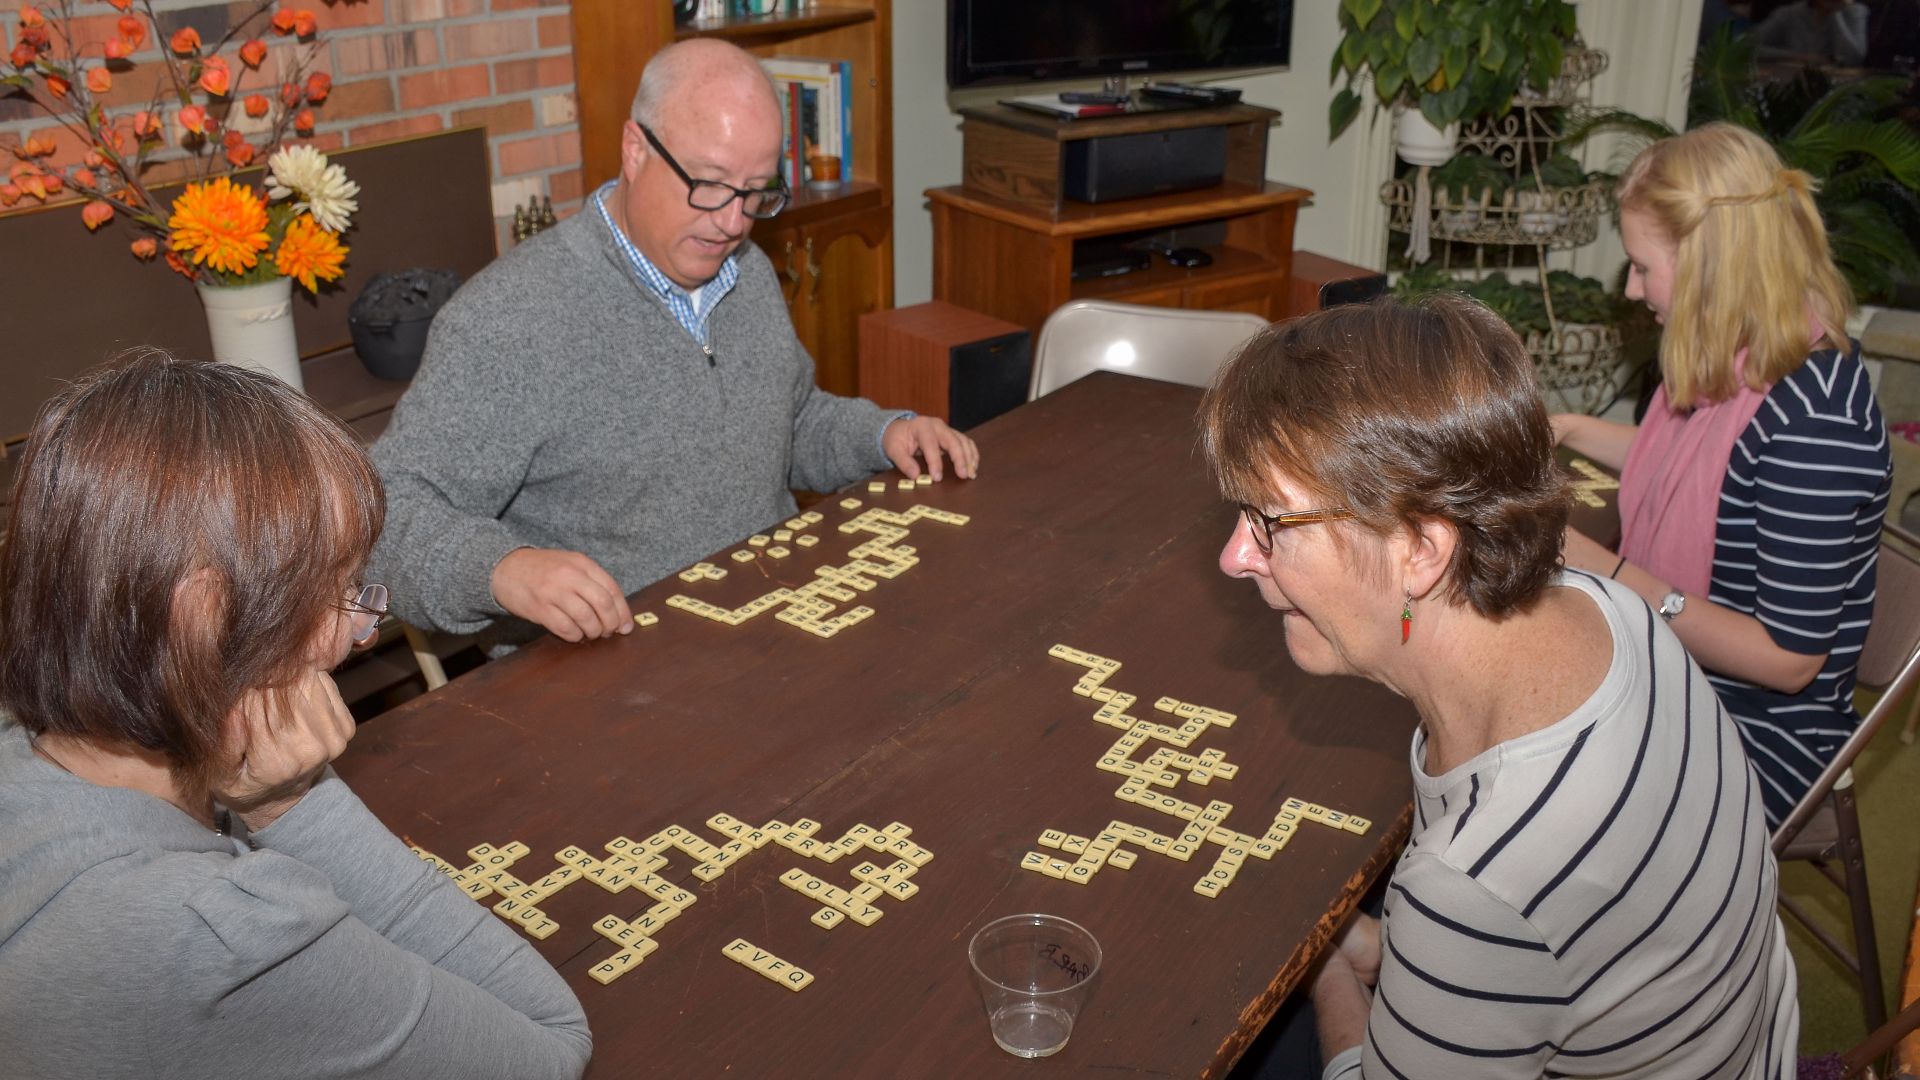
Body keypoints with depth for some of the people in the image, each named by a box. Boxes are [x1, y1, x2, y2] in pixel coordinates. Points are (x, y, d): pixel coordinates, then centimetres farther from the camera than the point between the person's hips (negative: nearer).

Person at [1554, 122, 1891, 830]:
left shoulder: (1814, 420, -28)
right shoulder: (1736, 360, 0)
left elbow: (1788, 658, -25)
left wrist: (1610, 574, -24)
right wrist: (1571, 429, 19)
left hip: (1756, 738, -9)